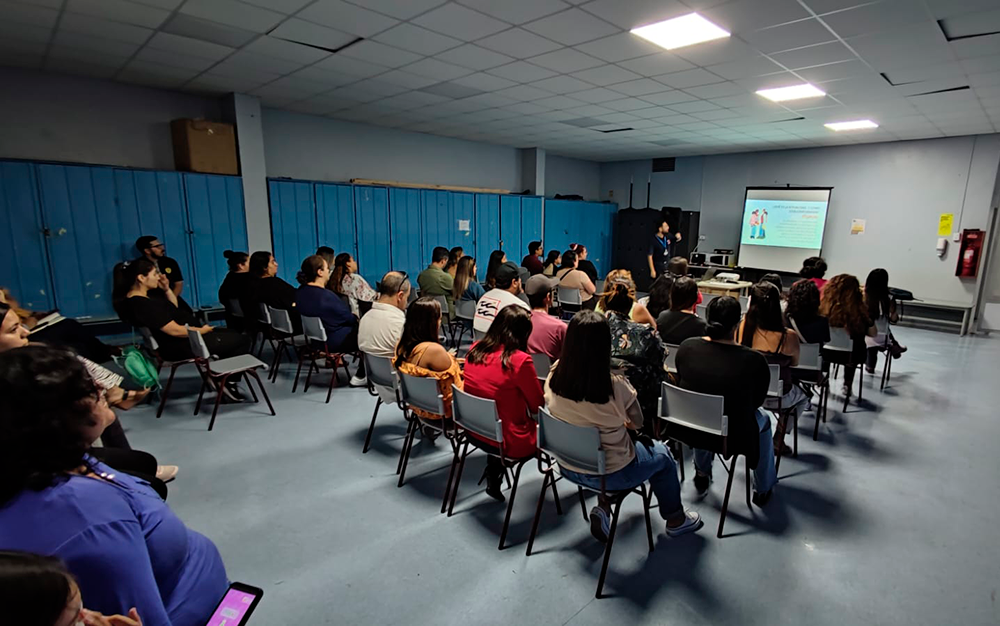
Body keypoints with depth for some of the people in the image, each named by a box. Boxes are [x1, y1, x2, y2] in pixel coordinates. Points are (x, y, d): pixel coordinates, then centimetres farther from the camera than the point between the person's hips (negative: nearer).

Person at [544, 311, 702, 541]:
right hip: (610, 474, -4)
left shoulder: (554, 377, -18)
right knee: (662, 454, 25)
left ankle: (603, 508, 21)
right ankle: (675, 519, 45)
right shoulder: (617, 386, -29)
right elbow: (638, 424, -8)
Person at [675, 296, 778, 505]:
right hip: (731, 437, -2)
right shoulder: (754, 360, -21)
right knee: (764, 417, 30)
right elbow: (757, 401, -3)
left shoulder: (687, 347, -14)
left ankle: (702, 474, 51)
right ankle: (763, 490, 45)